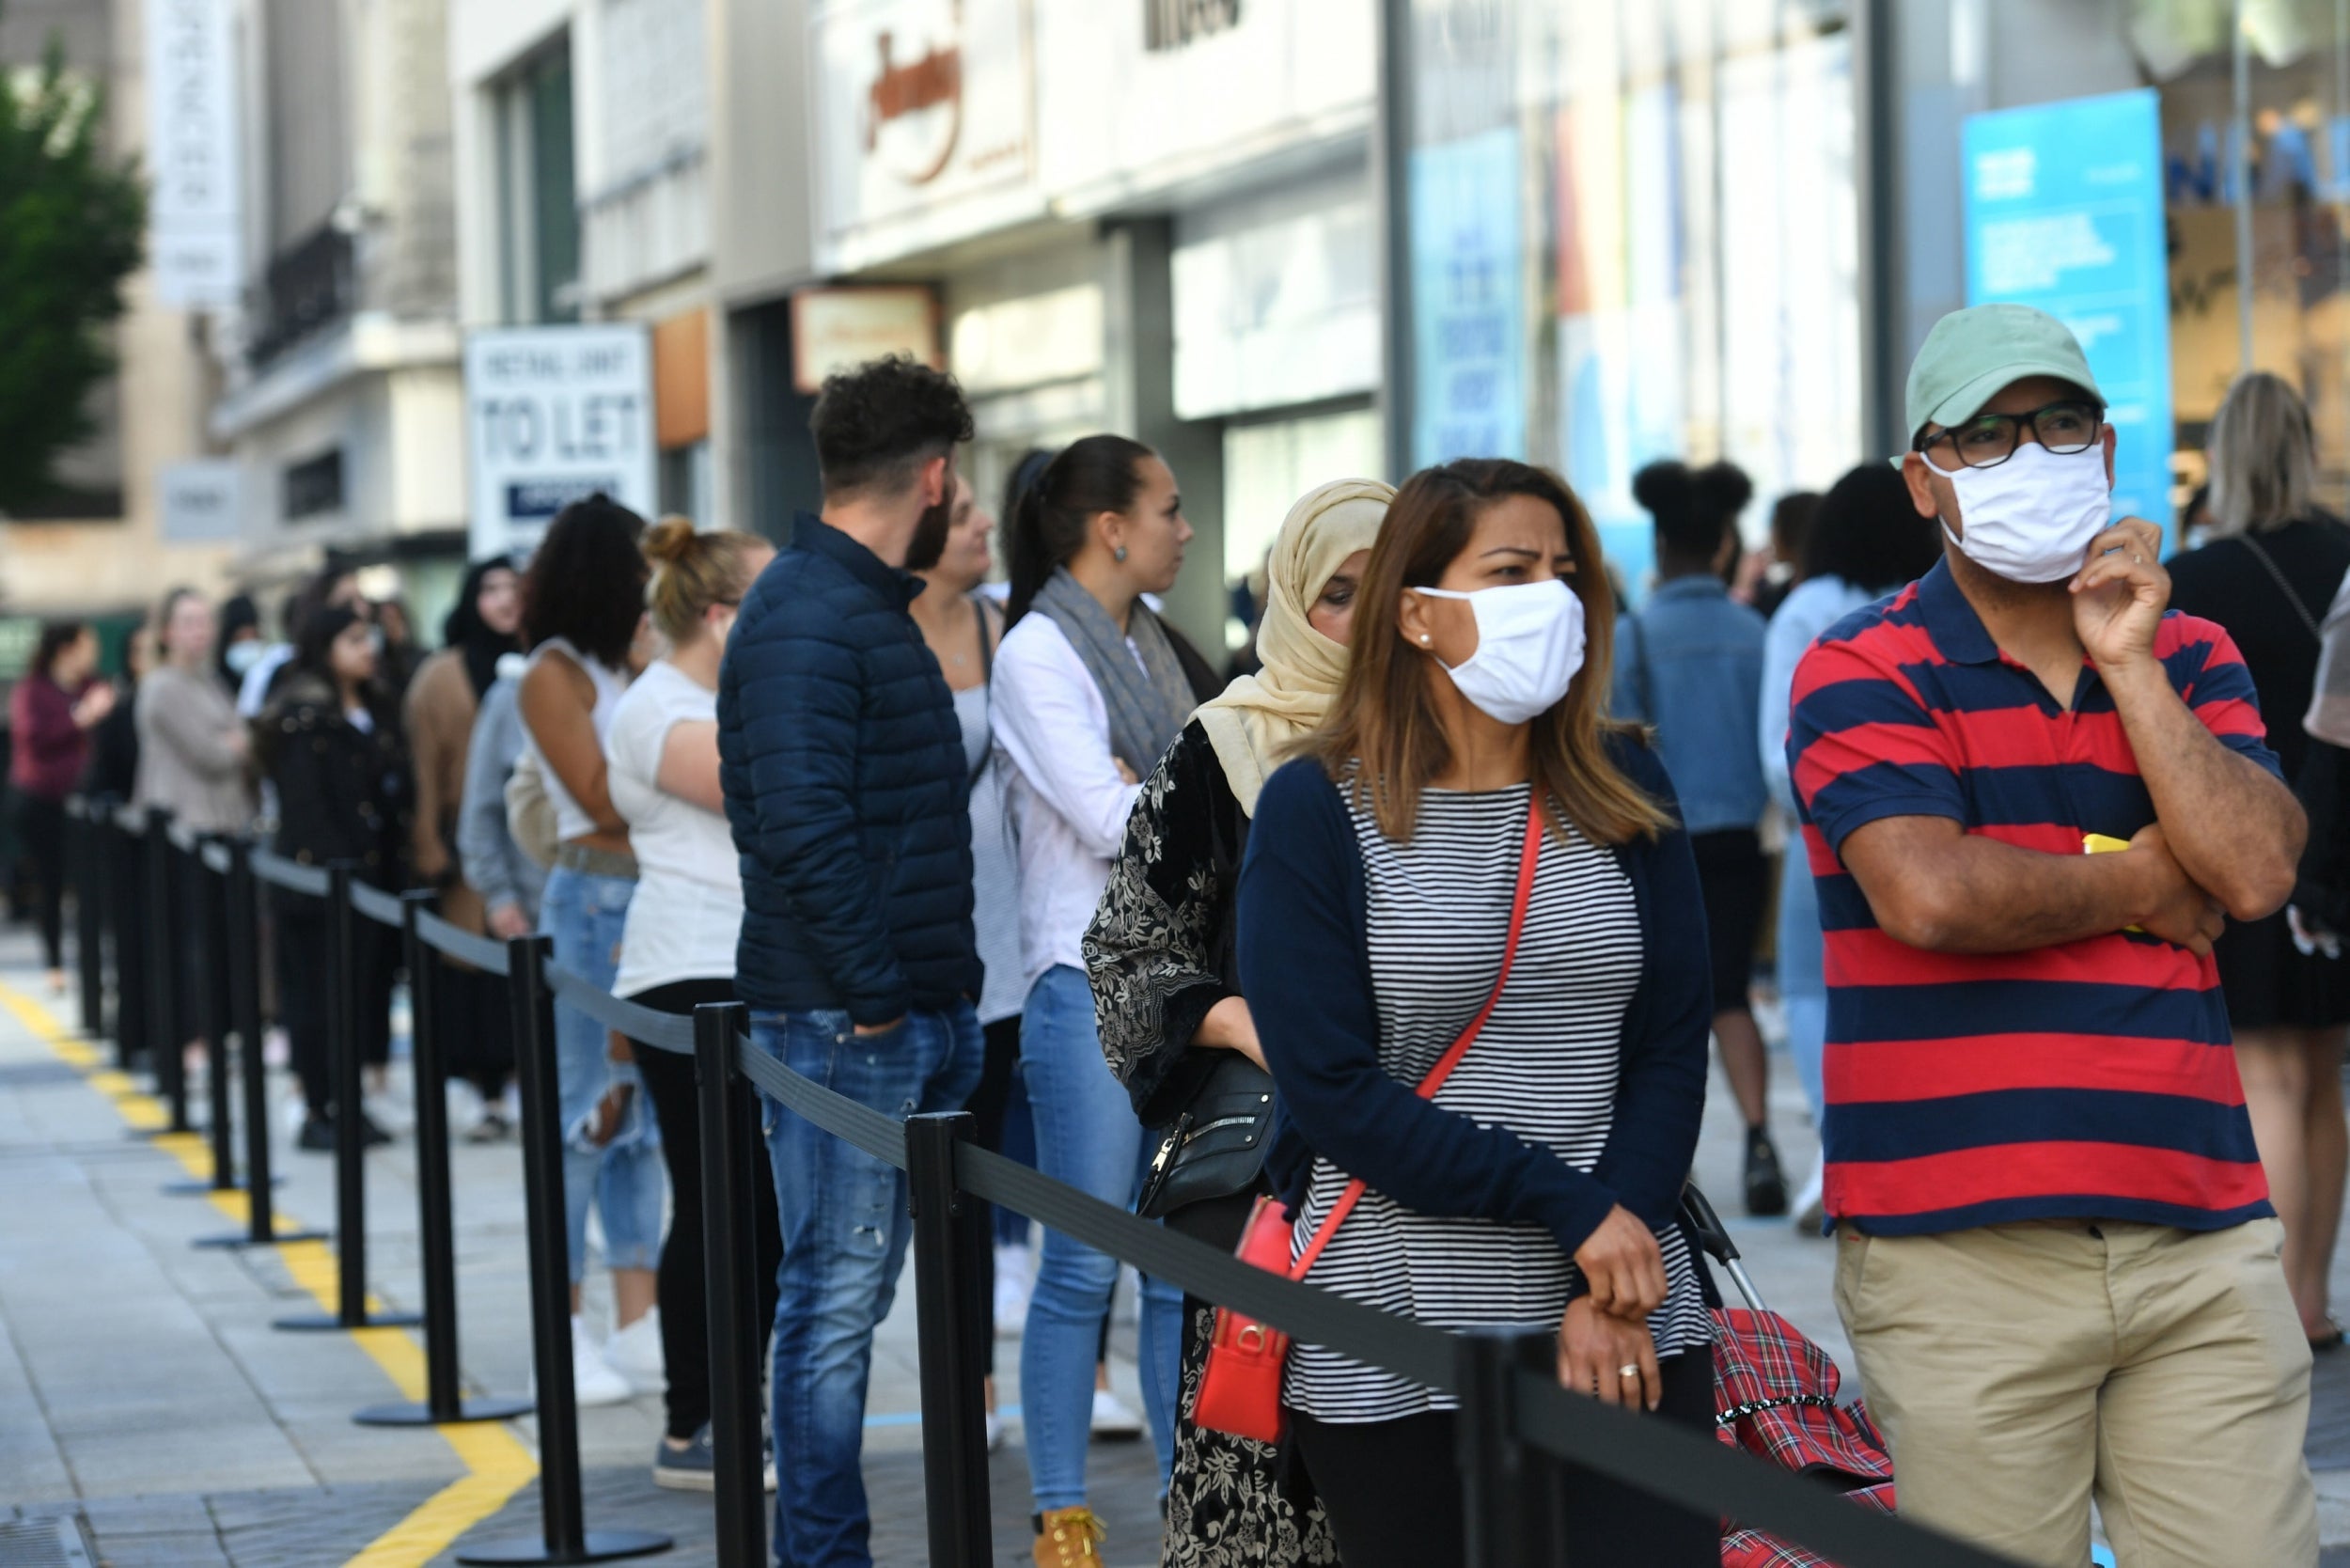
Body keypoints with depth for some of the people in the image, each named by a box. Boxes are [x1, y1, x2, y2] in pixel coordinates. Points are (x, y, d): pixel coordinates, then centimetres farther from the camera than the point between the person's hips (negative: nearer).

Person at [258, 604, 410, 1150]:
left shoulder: (376, 711, 17)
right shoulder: (303, 716, -9)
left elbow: (398, 788, 19)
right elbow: (304, 803, -14)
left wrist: (400, 861, 8)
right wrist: (338, 869, -19)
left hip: (376, 873, 8)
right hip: (322, 875, -8)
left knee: (369, 984, 7)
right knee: (321, 995, -4)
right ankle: (319, 1112, 0)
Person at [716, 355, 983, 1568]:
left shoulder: (871, 605, 17)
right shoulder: (808, 619, -15)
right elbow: (799, 823, -24)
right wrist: (871, 990, -19)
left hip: (913, 1011, 10)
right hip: (843, 1015, -10)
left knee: (855, 1286, 13)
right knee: (837, 1296, -4)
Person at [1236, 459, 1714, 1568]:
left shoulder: (1622, 788, 8)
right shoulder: (1317, 810, -2)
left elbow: (1671, 1047, 4)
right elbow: (1334, 1090, -9)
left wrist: (1614, 1290, -7)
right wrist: (1566, 1207, -14)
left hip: (1629, 1322, 2)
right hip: (1395, 1346, -2)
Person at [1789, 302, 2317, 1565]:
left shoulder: (2192, 657, 15)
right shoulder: (1863, 674, 1)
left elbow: (2257, 873, -1)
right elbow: (1927, 893, -16)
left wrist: (2129, 666, -5)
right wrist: (2142, 887, -2)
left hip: (2201, 1244, 4)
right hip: (1960, 1259, -4)